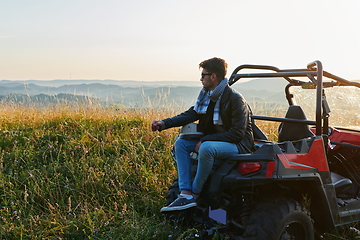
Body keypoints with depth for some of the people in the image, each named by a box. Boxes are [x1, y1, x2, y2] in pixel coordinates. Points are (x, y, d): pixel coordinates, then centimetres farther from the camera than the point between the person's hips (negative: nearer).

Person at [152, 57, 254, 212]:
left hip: (237, 144, -8)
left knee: (206, 148, -36)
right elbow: (191, 114, 0)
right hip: (213, 140, 9)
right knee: (181, 143, -7)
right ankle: (185, 194, -17)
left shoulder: (235, 99, -18)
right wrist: (164, 124, -13)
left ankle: (195, 193, -17)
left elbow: (237, 133, -22)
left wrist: (205, 140, -24)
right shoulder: (206, 95, 6)